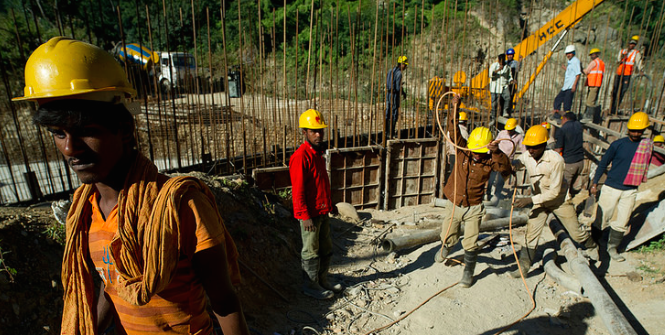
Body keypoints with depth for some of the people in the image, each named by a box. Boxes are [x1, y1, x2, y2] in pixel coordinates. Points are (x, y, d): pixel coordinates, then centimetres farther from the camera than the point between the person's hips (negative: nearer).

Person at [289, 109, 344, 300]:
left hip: (322, 211, 9)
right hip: (309, 214, -9)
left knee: (326, 248, 19)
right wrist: (306, 216, -21)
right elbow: (298, 191, -21)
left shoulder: (317, 153, 10)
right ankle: (311, 286, 23)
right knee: (311, 251, 6)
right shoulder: (300, 156, -19)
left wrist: (327, 206, 19)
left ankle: (323, 280, 35)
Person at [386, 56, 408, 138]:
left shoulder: (391, 70, 9)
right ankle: (390, 133, 3)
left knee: (388, 112, 16)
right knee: (394, 114, -1)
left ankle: (387, 130, 26)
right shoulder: (399, 73, -17)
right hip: (395, 95, -8)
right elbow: (398, 87, -20)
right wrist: (404, 93, -3)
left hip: (388, 94, 8)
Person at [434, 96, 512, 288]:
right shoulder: (463, 150, -9)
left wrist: (497, 152, -42)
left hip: (474, 208, -1)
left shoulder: (490, 159, -11)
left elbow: (506, 170, -27)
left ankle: (468, 273, 26)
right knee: (448, 238, 12)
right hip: (453, 204, 1)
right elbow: (454, 131, -17)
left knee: (470, 244, 2)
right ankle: (445, 248, 49)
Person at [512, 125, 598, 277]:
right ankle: (523, 267, 4)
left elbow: (554, 192, -26)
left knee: (576, 232, 13)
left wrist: (530, 200, -32)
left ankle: (592, 246, 47)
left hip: (560, 200, -3)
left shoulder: (555, 160, -29)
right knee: (531, 233, -4)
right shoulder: (526, 157, -15)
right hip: (539, 200, 3)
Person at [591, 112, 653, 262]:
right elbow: (603, 164, 1)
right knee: (602, 218, 2)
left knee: (622, 222, 7)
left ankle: (612, 247, 20)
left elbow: (645, 165, 16)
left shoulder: (648, 145, 4)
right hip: (611, 188, -3)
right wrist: (595, 183, 0)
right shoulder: (618, 144, -6)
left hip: (630, 191, 3)